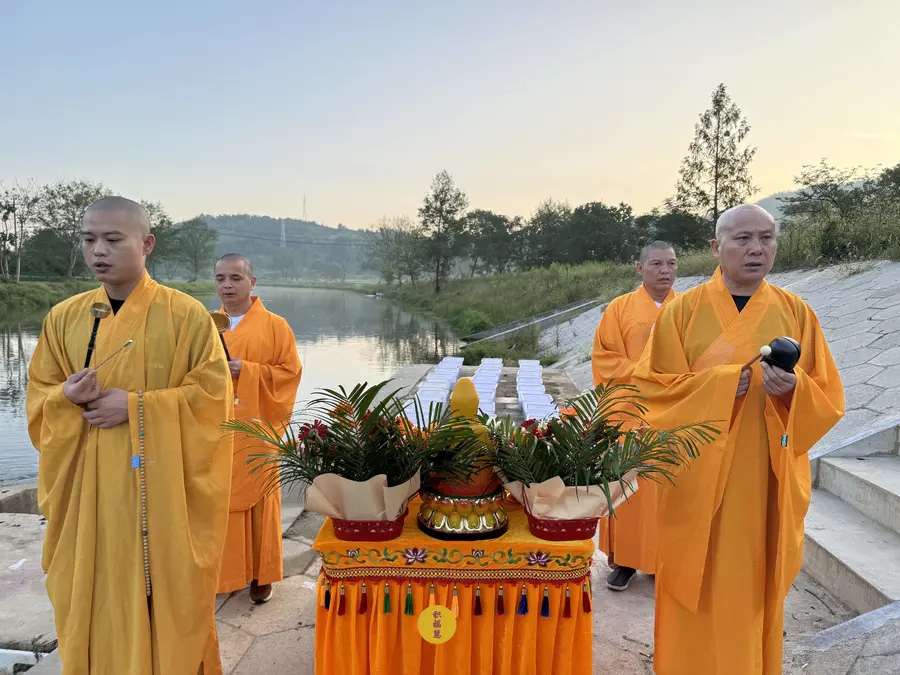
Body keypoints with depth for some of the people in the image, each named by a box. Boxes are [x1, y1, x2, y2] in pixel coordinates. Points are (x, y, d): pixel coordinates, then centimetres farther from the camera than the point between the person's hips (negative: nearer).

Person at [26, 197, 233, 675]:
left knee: (169, 593, 6)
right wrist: (68, 397, -12)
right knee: (93, 599, 11)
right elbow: (38, 397, 11)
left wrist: (136, 406, -15)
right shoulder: (64, 318, 5)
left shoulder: (186, 315, -7)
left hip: (164, 487, -3)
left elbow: (213, 396, -9)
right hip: (88, 489, 4)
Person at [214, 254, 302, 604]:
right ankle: (226, 570, 23)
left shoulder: (274, 326, -2)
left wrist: (245, 370, -17)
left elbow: (290, 371, -6)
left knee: (257, 495, 4)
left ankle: (261, 573, 19)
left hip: (256, 427, -3)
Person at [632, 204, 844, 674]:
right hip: (697, 481, -1)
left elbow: (828, 399, 3)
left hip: (767, 481, 2)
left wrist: (792, 389, -19)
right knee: (700, 591, 6)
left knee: (754, 589, 12)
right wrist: (718, 382, -19)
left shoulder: (797, 313, 3)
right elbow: (652, 386, -6)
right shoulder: (682, 311, -3)